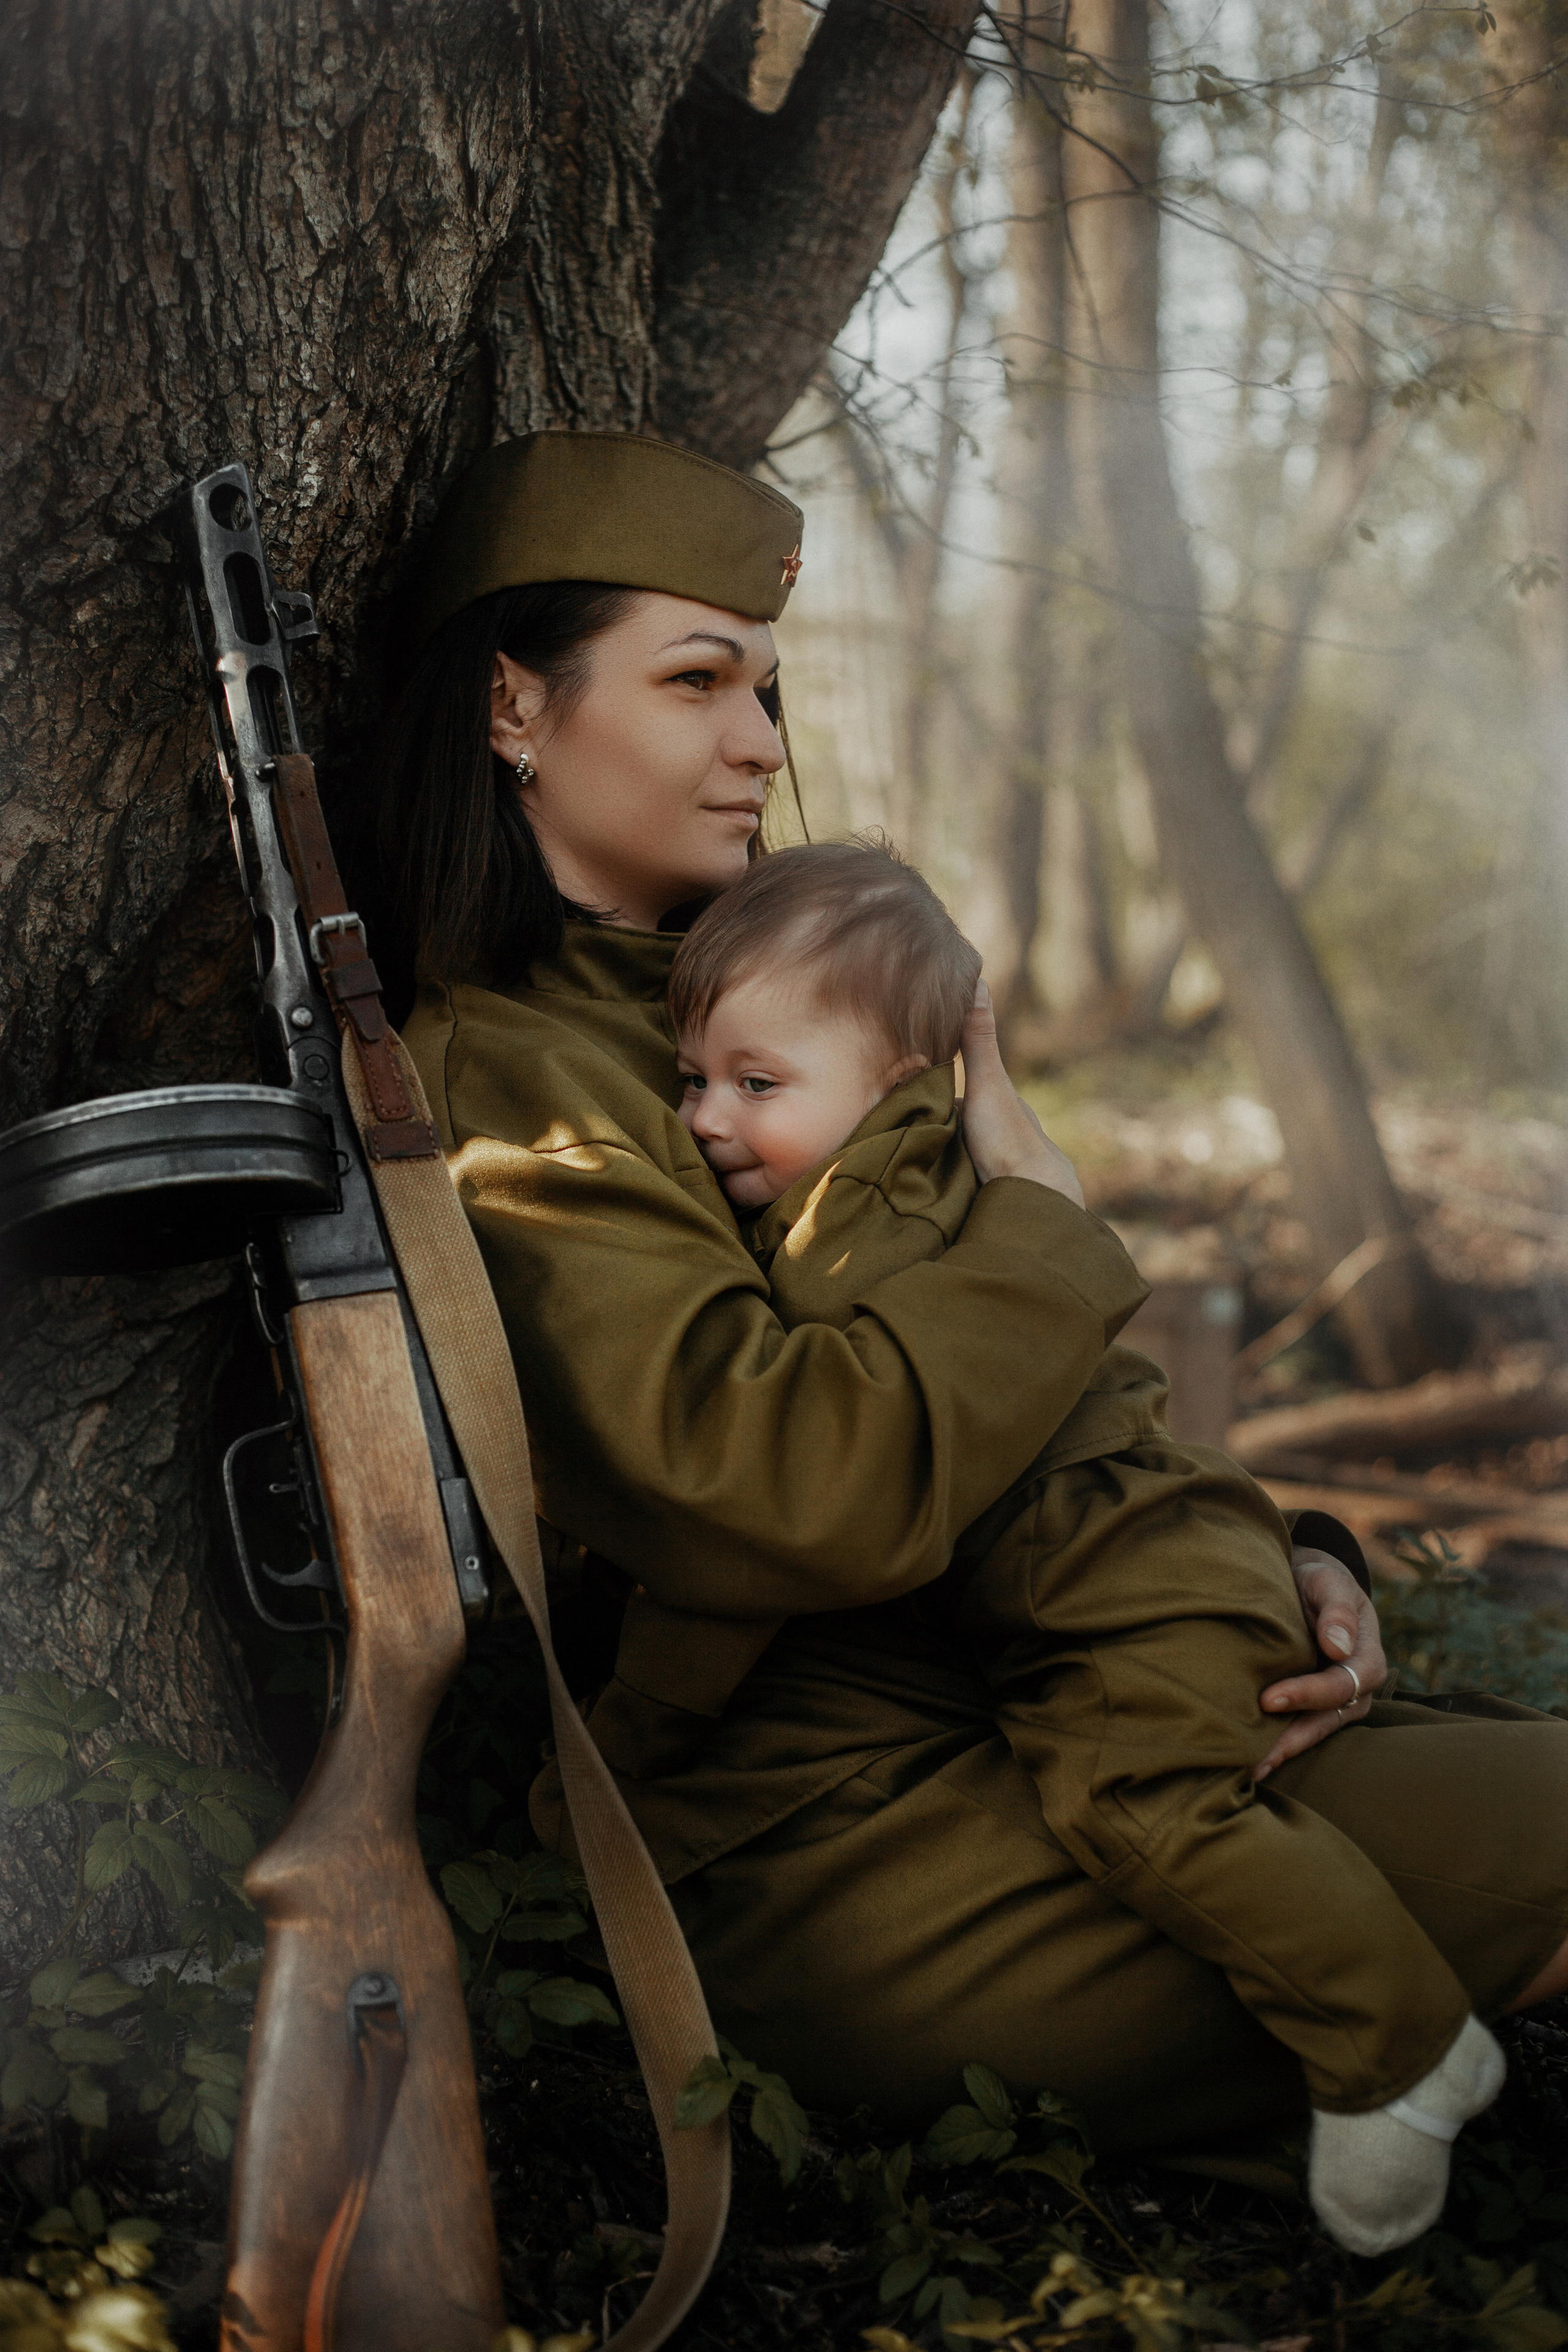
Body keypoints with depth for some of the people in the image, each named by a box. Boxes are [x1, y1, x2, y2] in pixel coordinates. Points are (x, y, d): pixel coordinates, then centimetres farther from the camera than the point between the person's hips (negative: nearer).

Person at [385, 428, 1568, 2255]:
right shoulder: (497, 1090, -10)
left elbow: (1049, 1406, 21)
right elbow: (808, 1475, -25)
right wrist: (1031, 1197, -10)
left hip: (1045, 1713, 9)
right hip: (844, 1828, -8)